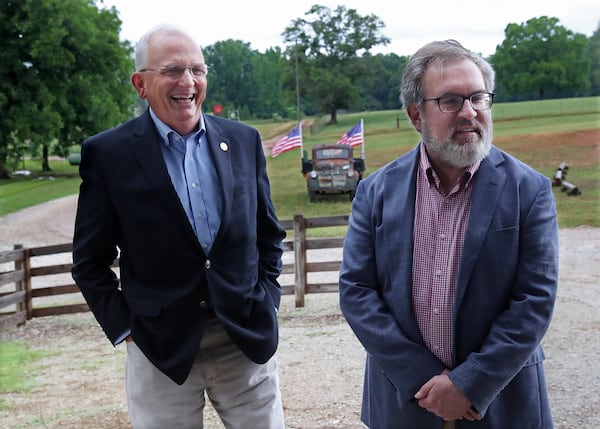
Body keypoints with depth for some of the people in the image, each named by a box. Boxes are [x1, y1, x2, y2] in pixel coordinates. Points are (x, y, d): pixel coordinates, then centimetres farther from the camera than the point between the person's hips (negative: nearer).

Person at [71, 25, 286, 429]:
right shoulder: (108, 153, -5)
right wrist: (124, 327, -4)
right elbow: (90, 261, 1)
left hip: (249, 340, 3)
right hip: (162, 349, -2)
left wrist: (267, 299, 5)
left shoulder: (244, 140, 4)